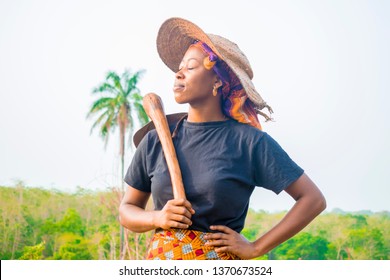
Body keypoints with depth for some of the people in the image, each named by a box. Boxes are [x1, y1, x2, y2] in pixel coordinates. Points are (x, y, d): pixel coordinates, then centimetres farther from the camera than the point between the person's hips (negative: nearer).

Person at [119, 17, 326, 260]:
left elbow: (314, 199, -5)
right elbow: (127, 210, 12)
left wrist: (255, 248, -7)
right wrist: (157, 218, -10)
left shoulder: (250, 141, -6)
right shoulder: (155, 140, 4)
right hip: (160, 258, 3)